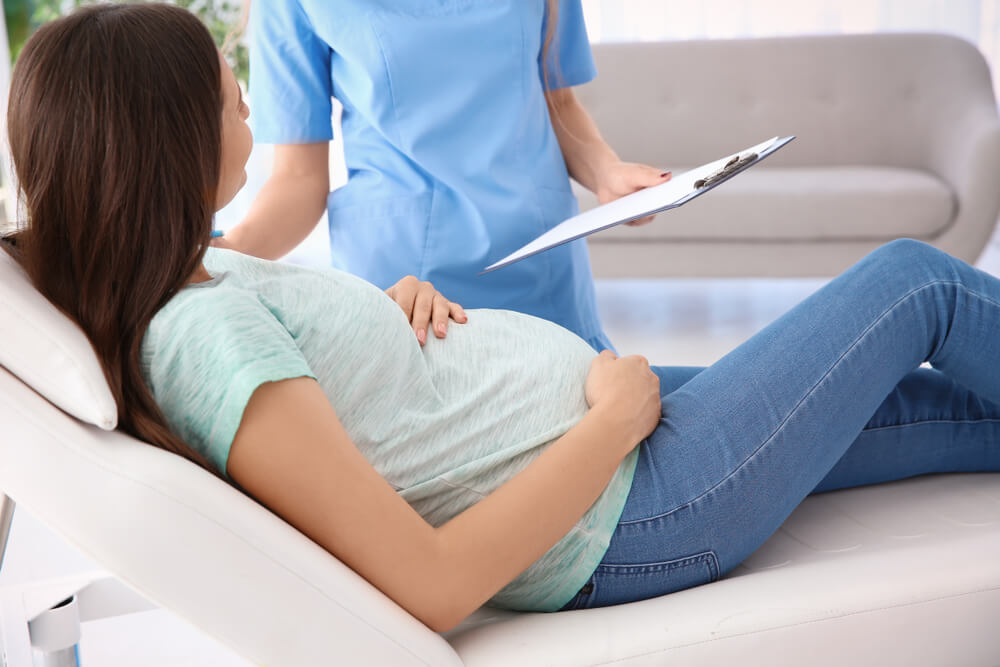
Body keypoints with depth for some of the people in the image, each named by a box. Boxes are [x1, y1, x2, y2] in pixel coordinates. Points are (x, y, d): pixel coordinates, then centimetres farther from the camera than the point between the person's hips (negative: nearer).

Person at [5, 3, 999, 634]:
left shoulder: (196, 273, 1)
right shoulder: (206, 339, -29)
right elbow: (430, 585, -31)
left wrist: (393, 305, -3)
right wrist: (617, 416, -21)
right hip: (624, 516, -9)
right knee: (916, 279, 6)